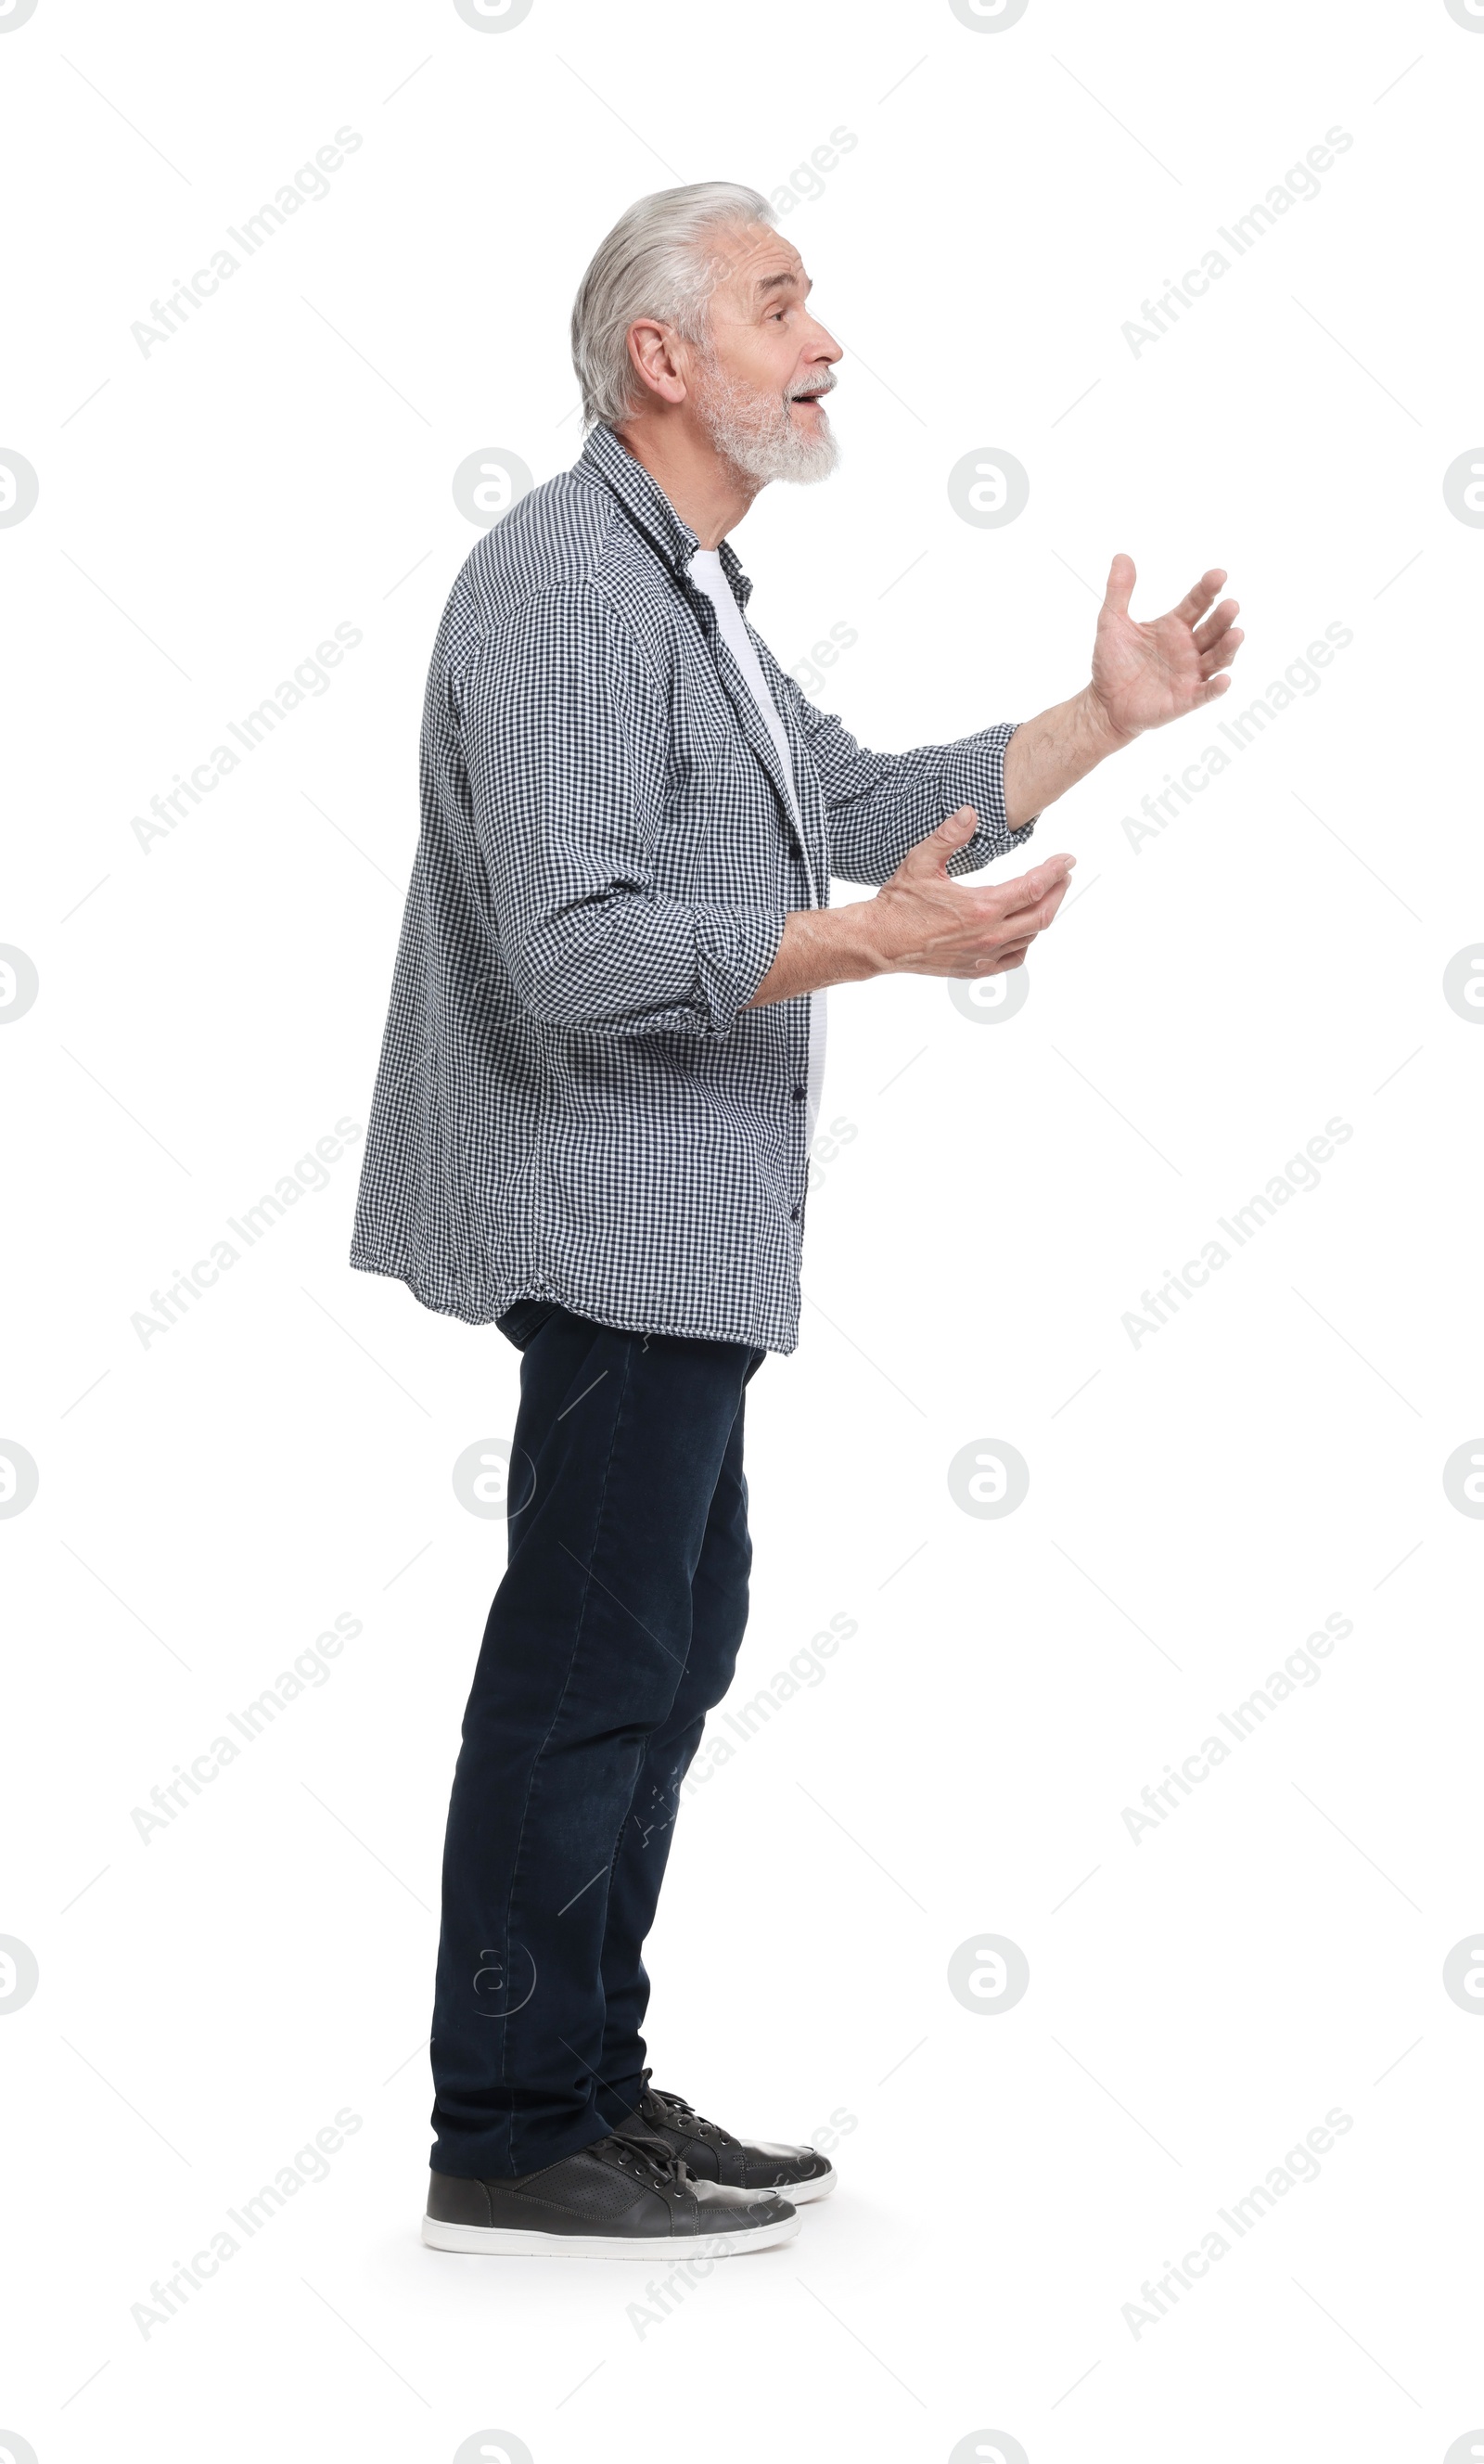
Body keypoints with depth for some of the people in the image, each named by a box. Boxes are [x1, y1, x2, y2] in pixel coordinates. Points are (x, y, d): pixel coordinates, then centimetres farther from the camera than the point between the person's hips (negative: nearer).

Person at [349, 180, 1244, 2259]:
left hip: (679, 1227, 11)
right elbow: (576, 952, -25)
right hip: (615, 1216, -11)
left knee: (672, 1635, 14)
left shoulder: (689, 591, 19)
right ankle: (507, 2141, 4)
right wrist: (871, 945, -30)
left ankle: (595, 2081, 24)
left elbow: (867, 805, 22)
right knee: (591, 1659, -6)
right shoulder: (570, 585, -16)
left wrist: (1105, 719, 18)